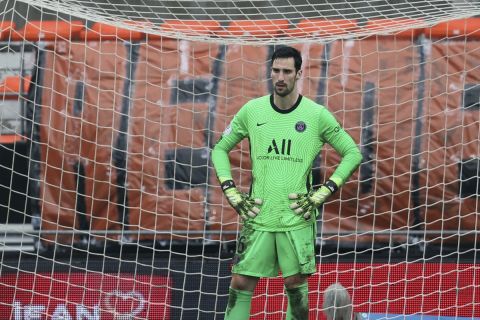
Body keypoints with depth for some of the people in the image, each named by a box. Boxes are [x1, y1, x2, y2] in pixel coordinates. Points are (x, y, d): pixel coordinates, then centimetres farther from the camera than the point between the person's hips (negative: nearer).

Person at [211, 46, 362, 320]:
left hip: (297, 217, -1)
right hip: (258, 215, 2)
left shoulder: (317, 115, -3)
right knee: (241, 283, -2)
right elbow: (220, 149, 13)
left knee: (296, 283, 4)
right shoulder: (252, 111, 3)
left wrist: (322, 194, -5)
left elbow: (353, 153, 3)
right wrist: (231, 193, 2)